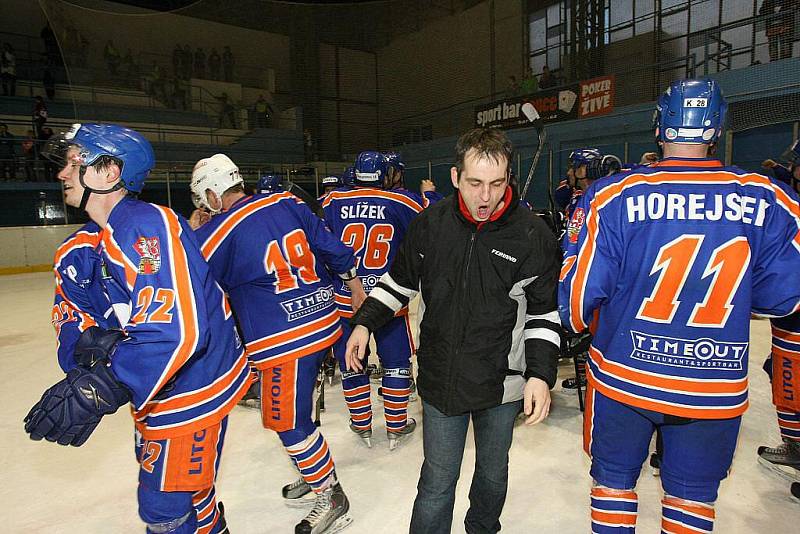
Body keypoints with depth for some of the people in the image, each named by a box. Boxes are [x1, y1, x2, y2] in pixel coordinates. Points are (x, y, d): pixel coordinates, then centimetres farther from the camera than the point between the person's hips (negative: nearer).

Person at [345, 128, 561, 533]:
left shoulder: (533, 235, -11)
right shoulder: (430, 223, -7)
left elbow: (544, 312, -4)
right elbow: (400, 280, 7)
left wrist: (540, 374, -12)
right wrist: (365, 322, 0)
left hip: (502, 384, 1)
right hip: (441, 378, 0)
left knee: (493, 472, 24)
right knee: (437, 483, 9)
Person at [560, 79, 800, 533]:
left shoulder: (613, 194, -15)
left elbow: (579, 289, -14)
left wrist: (580, 325, 7)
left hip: (623, 376, -1)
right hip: (715, 388, 2)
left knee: (614, 480, 19)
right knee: (693, 495, 22)